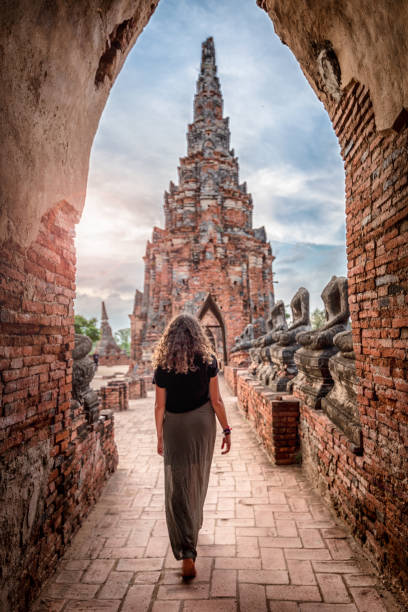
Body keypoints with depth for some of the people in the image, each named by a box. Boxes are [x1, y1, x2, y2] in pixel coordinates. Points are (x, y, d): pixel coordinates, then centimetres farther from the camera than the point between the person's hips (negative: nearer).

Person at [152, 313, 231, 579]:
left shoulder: (163, 366, -7)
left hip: (174, 427, -1)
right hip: (202, 423, 1)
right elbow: (216, 401, -8)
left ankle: (187, 551, -2)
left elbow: (160, 406, -4)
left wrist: (160, 437, 7)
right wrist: (227, 430, 2)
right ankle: (194, 524, 44)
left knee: (178, 486, 5)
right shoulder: (208, 361, -9)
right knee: (199, 477, 22)